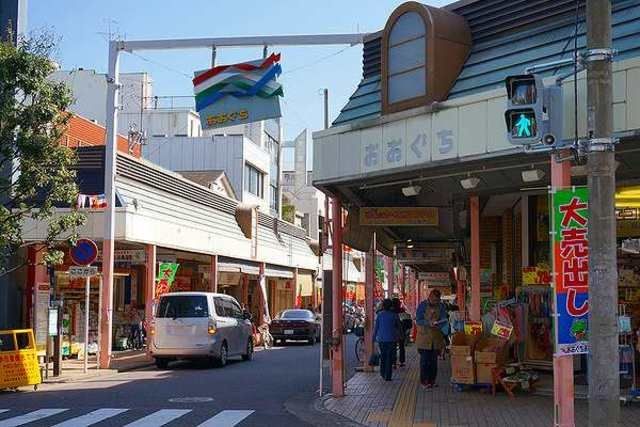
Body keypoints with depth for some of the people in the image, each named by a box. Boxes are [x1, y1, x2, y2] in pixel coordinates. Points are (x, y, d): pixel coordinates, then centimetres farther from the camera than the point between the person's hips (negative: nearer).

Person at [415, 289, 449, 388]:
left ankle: (432, 381, 15)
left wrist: (440, 323, -22)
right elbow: (418, 320, -8)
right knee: (425, 360, -4)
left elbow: (444, 320, 2)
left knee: (434, 360, 8)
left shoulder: (441, 306, 5)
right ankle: (424, 381, 0)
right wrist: (428, 323, -24)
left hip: (436, 337, 4)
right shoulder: (422, 305, -4)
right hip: (424, 337, -3)